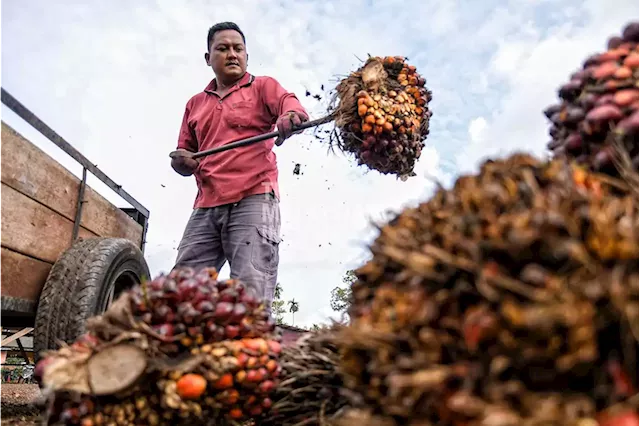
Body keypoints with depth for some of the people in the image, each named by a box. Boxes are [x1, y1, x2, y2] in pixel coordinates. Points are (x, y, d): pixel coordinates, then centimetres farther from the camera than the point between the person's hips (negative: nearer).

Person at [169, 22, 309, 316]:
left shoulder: (263, 86, 13)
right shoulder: (195, 104, 25)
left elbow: (290, 104, -8)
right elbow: (184, 155, 28)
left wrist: (291, 117, -33)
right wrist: (181, 161, 2)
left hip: (253, 200, -4)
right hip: (206, 208, 5)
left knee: (252, 295, -15)